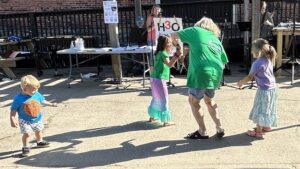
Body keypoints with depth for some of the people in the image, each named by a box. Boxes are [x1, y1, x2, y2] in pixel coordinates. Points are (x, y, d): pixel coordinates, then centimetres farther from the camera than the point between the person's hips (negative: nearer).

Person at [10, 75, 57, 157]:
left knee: (38, 131, 22)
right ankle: (25, 147, 8)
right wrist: (13, 119, -22)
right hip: (24, 120, -5)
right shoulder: (18, 98, -23)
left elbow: (43, 101, 10)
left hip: (37, 119, 5)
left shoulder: (37, 94, -10)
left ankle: (40, 142, 48)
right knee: (26, 133, -14)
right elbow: (13, 110, -17)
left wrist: (51, 104, 17)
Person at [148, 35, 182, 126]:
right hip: (159, 79, -9)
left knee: (156, 98, 22)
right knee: (164, 100, -2)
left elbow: (169, 63, 14)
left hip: (154, 78, 9)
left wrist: (176, 55, 4)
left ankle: (152, 116, 33)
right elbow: (170, 65, -27)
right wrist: (177, 55, -33)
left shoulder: (160, 53, 14)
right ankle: (166, 120, 3)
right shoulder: (163, 53, -15)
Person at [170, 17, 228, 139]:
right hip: (216, 74, 6)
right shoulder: (216, 40, 20)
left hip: (201, 74, -6)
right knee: (209, 100, 28)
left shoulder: (195, 31, 5)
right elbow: (223, 61, 21)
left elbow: (174, 35, 9)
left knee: (193, 101, 13)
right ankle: (219, 129, 27)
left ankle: (202, 132, 18)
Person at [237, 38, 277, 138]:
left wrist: (241, 82, 5)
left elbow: (249, 77, -10)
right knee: (266, 109, 22)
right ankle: (267, 126, 36)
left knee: (260, 110, 1)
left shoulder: (257, 63, -20)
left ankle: (258, 131, 9)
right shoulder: (269, 60, 4)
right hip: (272, 88, 8)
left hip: (264, 90, -8)